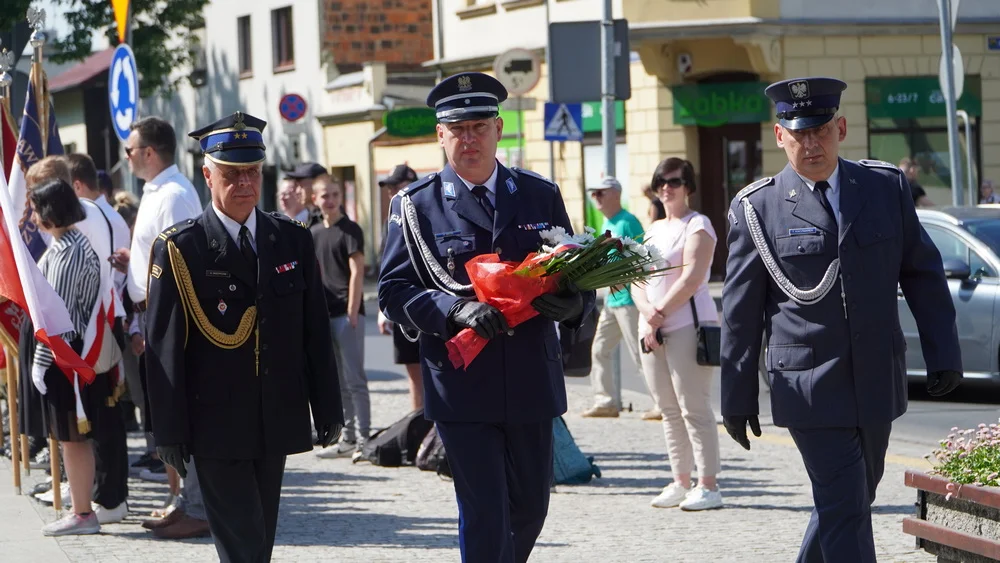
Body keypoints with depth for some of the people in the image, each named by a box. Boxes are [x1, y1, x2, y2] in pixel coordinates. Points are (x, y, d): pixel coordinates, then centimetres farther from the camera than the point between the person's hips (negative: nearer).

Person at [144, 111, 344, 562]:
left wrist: (328, 409, 8)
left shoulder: (293, 240, 7)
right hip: (216, 427, -4)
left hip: (279, 421, 4)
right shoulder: (179, 249, -6)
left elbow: (315, 333, 10)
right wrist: (169, 432, -9)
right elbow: (164, 347, -6)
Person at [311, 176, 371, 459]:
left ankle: (363, 438, -6)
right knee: (337, 382, 10)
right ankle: (348, 438, 15)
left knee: (354, 380, -7)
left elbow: (356, 272, -9)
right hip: (323, 314, 7)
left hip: (346, 313, -7)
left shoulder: (350, 230, -4)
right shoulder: (313, 233, 15)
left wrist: (352, 313, -15)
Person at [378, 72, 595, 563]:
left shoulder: (541, 195, 8)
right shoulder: (416, 205, 0)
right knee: (484, 516, -7)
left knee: (531, 507, 13)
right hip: (461, 388, -3)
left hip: (531, 382, 4)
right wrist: (456, 310, -22)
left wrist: (572, 302, -14)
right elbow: (393, 291, -5)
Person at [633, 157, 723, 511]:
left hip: (688, 325, -8)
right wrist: (646, 311, -6)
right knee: (669, 409, 8)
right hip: (653, 331, 8)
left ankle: (708, 486, -9)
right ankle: (681, 482, 13)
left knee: (693, 407, -10)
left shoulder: (697, 226, -2)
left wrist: (661, 314, -13)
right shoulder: (654, 230, 20)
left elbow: (691, 279, -13)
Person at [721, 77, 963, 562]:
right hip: (810, 389, -4)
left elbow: (922, 273, 10)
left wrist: (943, 353, 4)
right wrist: (738, 397, 0)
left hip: (877, 383, 4)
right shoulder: (756, 207, -4)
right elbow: (740, 312, -1)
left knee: (853, 499, 15)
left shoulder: (887, 186, 4)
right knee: (844, 508, -9)